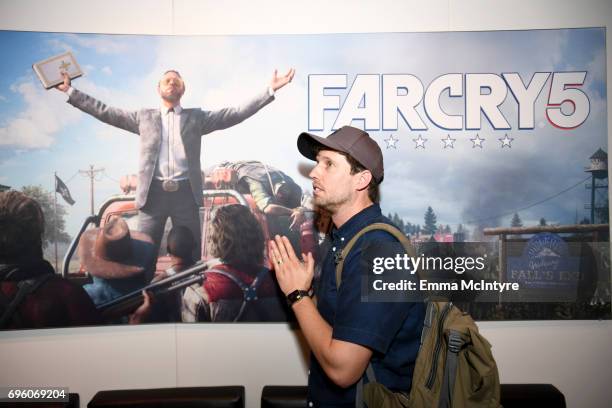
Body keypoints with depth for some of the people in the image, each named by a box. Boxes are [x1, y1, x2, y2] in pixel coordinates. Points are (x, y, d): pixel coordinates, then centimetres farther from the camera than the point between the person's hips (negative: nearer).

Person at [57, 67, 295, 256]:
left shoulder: (196, 117, 12)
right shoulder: (144, 117, 16)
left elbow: (234, 114, 5)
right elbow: (105, 112, 15)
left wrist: (270, 90, -1)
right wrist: (71, 91, 10)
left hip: (185, 193, 0)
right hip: (153, 192, 1)